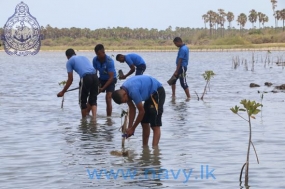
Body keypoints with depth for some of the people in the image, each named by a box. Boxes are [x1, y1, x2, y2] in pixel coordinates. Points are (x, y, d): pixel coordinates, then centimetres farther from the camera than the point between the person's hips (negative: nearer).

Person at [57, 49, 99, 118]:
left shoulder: (69, 61, 15)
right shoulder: (83, 57, 31)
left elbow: (70, 79, 10)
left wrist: (63, 92, 18)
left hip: (85, 78, -5)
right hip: (95, 77, 5)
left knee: (83, 101, 14)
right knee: (93, 100, 17)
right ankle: (94, 117, 2)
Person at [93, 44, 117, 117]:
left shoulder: (109, 61, -28)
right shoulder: (95, 60, -13)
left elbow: (111, 77, -29)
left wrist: (103, 88, -35)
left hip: (110, 80, -6)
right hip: (102, 78, 6)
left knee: (108, 98, -19)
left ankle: (109, 117, -13)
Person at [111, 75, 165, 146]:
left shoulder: (133, 91, -32)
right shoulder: (123, 90, -5)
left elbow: (141, 111, -22)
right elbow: (132, 109, 5)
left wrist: (132, 128, -12)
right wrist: (129, 127, 2)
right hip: (150, 94, 10)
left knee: (155, 125, -16)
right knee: (144, 122, 12)